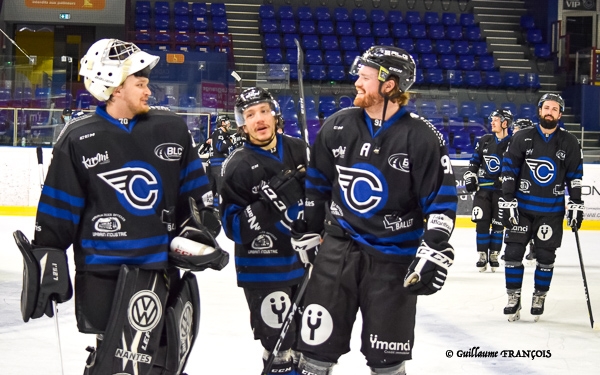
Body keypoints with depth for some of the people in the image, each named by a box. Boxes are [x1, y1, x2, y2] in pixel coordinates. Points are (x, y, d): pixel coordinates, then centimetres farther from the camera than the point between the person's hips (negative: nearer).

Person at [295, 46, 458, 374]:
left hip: (394, 257, -3)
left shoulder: (422, 138, -11)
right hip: (338, 247, 3)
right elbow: (317, 183, 13)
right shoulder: (337, 127, 0)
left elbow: (442, 200, -9)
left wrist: (434, 252, -16)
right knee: (317, 344, 3)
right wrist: (310, 231, 15)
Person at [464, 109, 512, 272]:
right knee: (482, 221, -2)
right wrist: (470, 176, 3)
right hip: (483, 188, 3)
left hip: (502, 190, -3)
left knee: (498, 223, 2)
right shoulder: (485, 141, 8)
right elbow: (474, 161, 15)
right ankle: (482, 255, 5)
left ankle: (494, 255, 13)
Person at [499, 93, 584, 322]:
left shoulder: (569, 143, 1)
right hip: (522, 207, 0)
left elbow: (575, 176, 5)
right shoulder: (522, 138, -2)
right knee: (513, 252, -3)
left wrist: (576, 205, -1)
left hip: (551, 211, 0)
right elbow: (509, 170, -3)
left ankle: (539, 299, 19)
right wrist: (507, 201, -9)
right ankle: (513, 299, 8)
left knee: (545, 257, 3)